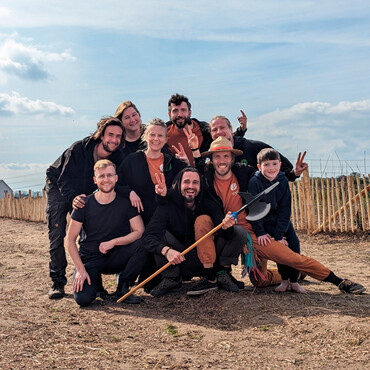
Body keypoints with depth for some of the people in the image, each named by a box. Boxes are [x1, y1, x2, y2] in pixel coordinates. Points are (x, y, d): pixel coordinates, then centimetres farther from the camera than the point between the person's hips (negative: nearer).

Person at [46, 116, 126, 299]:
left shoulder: (117, 156, -19)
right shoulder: (79, 148, -32)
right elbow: (64, 180, -30)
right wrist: (73, 197, -50)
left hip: (84, 192, 4)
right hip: (58, 187, -4)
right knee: (57, 233, -8)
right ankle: (57, 281, -2)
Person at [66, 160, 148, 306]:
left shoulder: (126, 202, -5)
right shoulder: (84, 204, -8)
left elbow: (140, 232, -12)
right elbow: (70, 240, -6)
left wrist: (113, 242, -23)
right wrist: (80, 269, -15)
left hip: (116, 258, 1)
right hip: (90, 259, -1)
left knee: (142, 244, -27)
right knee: (83, 298, -24)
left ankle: (123, 287, -6)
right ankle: (94, 279, 12)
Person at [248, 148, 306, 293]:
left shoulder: (283, 181, -11)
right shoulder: (255, 182, -21)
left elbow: (285, 210, -12)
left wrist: (279, 235, -18)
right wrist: (260, 232, -22)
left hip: (282, 220, 4)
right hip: (263, 221, -3)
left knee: (293, 242, -12)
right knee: (281, 245, -19)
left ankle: (294, 280, 0)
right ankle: (285, 280, -4)